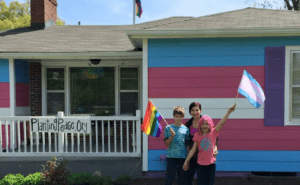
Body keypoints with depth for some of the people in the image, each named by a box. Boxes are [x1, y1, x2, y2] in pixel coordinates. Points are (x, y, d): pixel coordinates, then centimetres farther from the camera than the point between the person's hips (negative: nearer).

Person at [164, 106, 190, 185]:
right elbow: (166, 144, 1)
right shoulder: (168, 128, 2)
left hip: (183, 157, 1)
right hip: (171, 157, -1)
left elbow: (187, 145, 6)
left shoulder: (186, 129, 3)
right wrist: (172, 136, -15)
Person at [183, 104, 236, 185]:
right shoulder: (197, 135, -1)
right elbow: (193, 149, 2)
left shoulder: (213, 133, -3)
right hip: (200, 164, 1)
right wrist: (186, 161, -1)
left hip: (211, 163, 0)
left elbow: (221, 123, -15)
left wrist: (229, 111, -26)